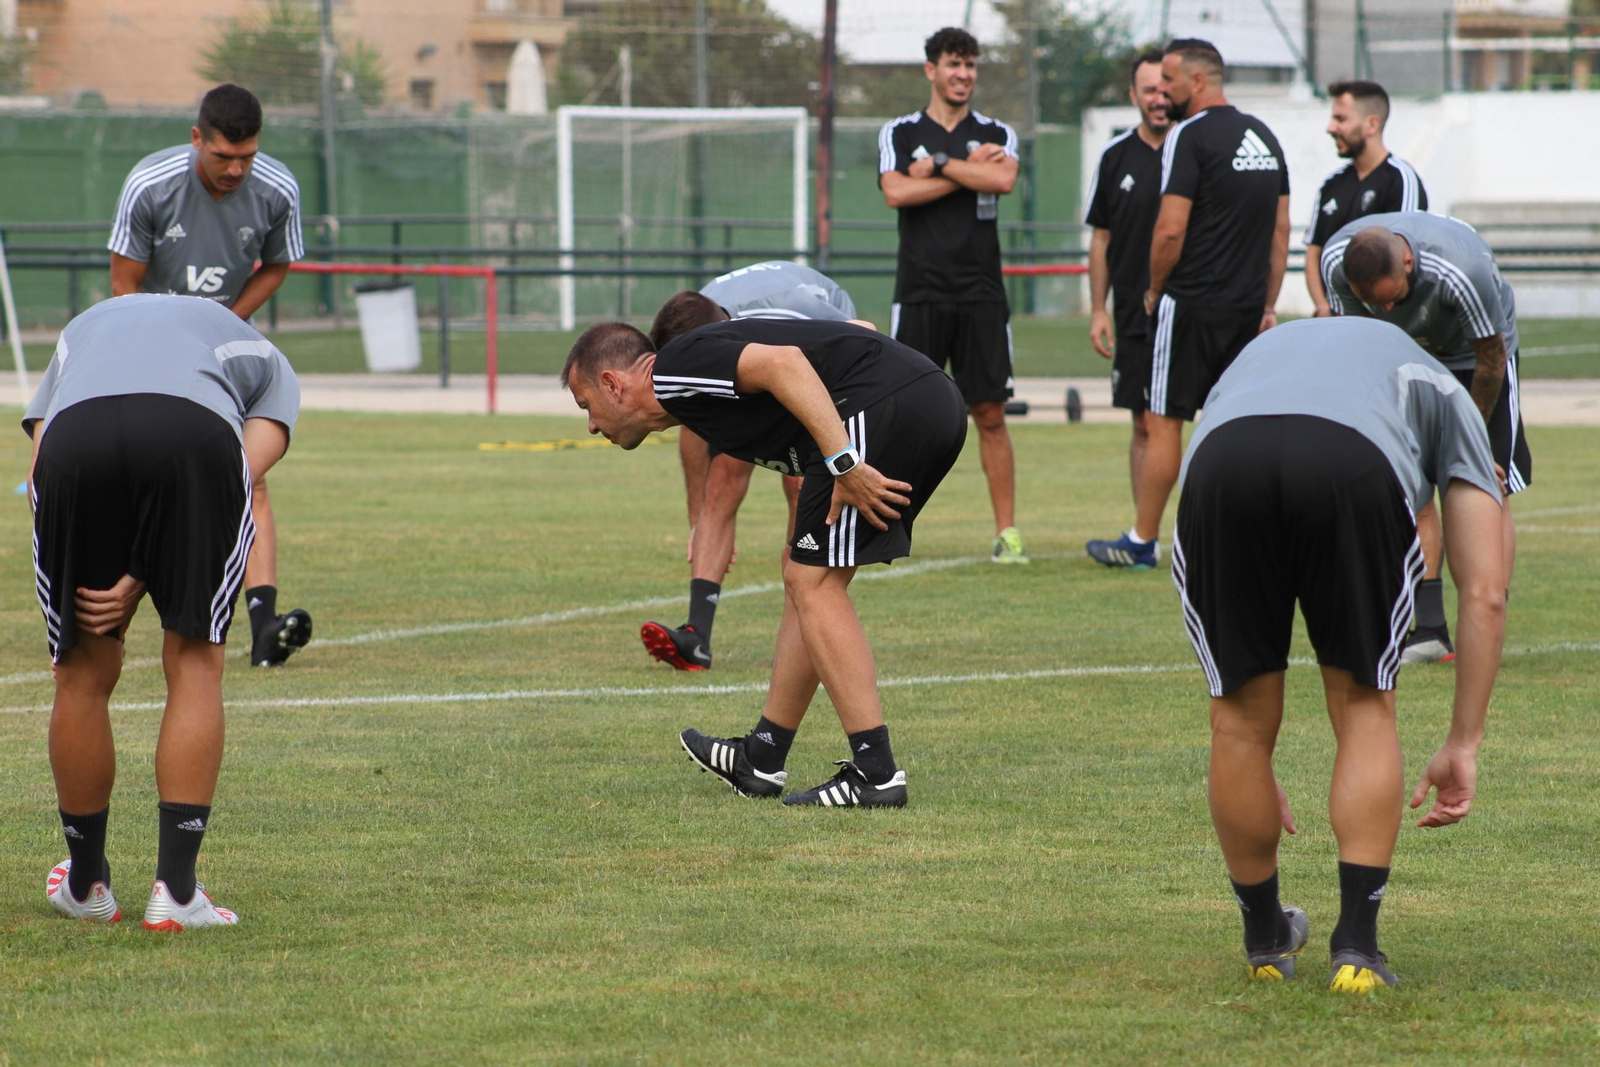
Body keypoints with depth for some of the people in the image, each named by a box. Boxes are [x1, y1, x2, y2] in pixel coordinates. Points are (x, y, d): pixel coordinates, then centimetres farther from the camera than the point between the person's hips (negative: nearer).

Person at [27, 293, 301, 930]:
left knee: (84, 676, 17)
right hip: (196, 436, -1)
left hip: (74, 432, 2)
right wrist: (141, 581, 11)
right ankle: (176, 890, 6)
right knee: (194, 666, 11)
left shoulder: (82, 329, 44)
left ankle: (85, 885, 31)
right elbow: (246, 472, 17)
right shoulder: (267, 362, 38)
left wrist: (86, 588, 18)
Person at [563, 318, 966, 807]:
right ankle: (761, 760, 25)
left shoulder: (676, 368, -2)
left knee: (814, 582, -5)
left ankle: (876, 772, -9)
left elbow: (784, 363, -19)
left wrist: (845, 465, -23)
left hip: (886, 403, -10)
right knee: (807, 578, 18)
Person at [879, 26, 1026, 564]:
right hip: (920, 294, -1)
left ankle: (1007, 530, 3)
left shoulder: (996, 134, 9)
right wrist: (969, 170, -8)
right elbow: (896, 192, -10)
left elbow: (1003, 178, -13)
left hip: (981, 296, 1)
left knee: (990, 413, 0)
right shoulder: (900, 133, 8)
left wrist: (938, 164, -10)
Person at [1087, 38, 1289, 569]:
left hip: (1191, 305, -7)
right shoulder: (1263, 137, 13)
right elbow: (1281, 230, 15)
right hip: (1246, 306, 7)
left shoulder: (1189, 137, -12)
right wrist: (1267, 306, 18)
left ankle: (1142, 542, 5)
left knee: (1163, 422, 0)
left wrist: (1154, 289, -1)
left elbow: (1170, 230, -17)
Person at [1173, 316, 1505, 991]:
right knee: (1364, 709, 18)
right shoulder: (1444, 398, 39)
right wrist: (1463, 745, 32)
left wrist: (1254, 775, 46)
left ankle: (1266, 941, 33)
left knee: (1241, 722, 20)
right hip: (1357, 475, -2)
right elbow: (1484, 593, 27)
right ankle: (1355, 948, 11)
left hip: (1220, 462, 2)